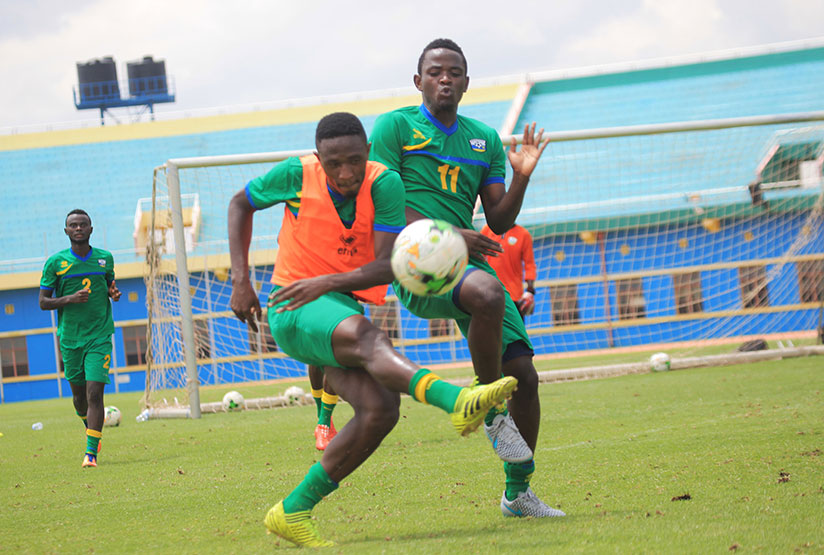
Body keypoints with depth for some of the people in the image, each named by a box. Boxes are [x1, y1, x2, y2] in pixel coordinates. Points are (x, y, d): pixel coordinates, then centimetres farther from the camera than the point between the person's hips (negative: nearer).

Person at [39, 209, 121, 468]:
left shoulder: (105, 258, 4)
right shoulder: (55, 263, -2)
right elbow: (44, 302, 0)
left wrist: (114, 293, -2)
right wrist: (70, 299, -17)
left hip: (99, 337, -1)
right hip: (69, 338, 1)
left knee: (94, 393, -13)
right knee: (78, 394, 11)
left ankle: (91, 452, -12)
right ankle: (91, 426, 43)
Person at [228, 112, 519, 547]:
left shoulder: (384, 185, -9)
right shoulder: (297, 175, -9)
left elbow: (387, 267, -14)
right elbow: (241, 203, 9)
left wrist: (329, 281, -29)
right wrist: (240, 280, 1)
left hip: (345, 306, 4)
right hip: (292, 310, -4)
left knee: (380, 409, -20)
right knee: (364, 334, -36)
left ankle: (292, 512, -9)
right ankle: (457, 402, -62)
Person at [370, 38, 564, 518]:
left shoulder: (486, 140, 18)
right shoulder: (396, 127, 2)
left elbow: (499, 221, 15)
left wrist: (522, 177, -2)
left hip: (470, 262, 6)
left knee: (524, 376, -3)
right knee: (488, 294, -38)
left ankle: (518, 492, 16)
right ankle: (492, 411, -17)